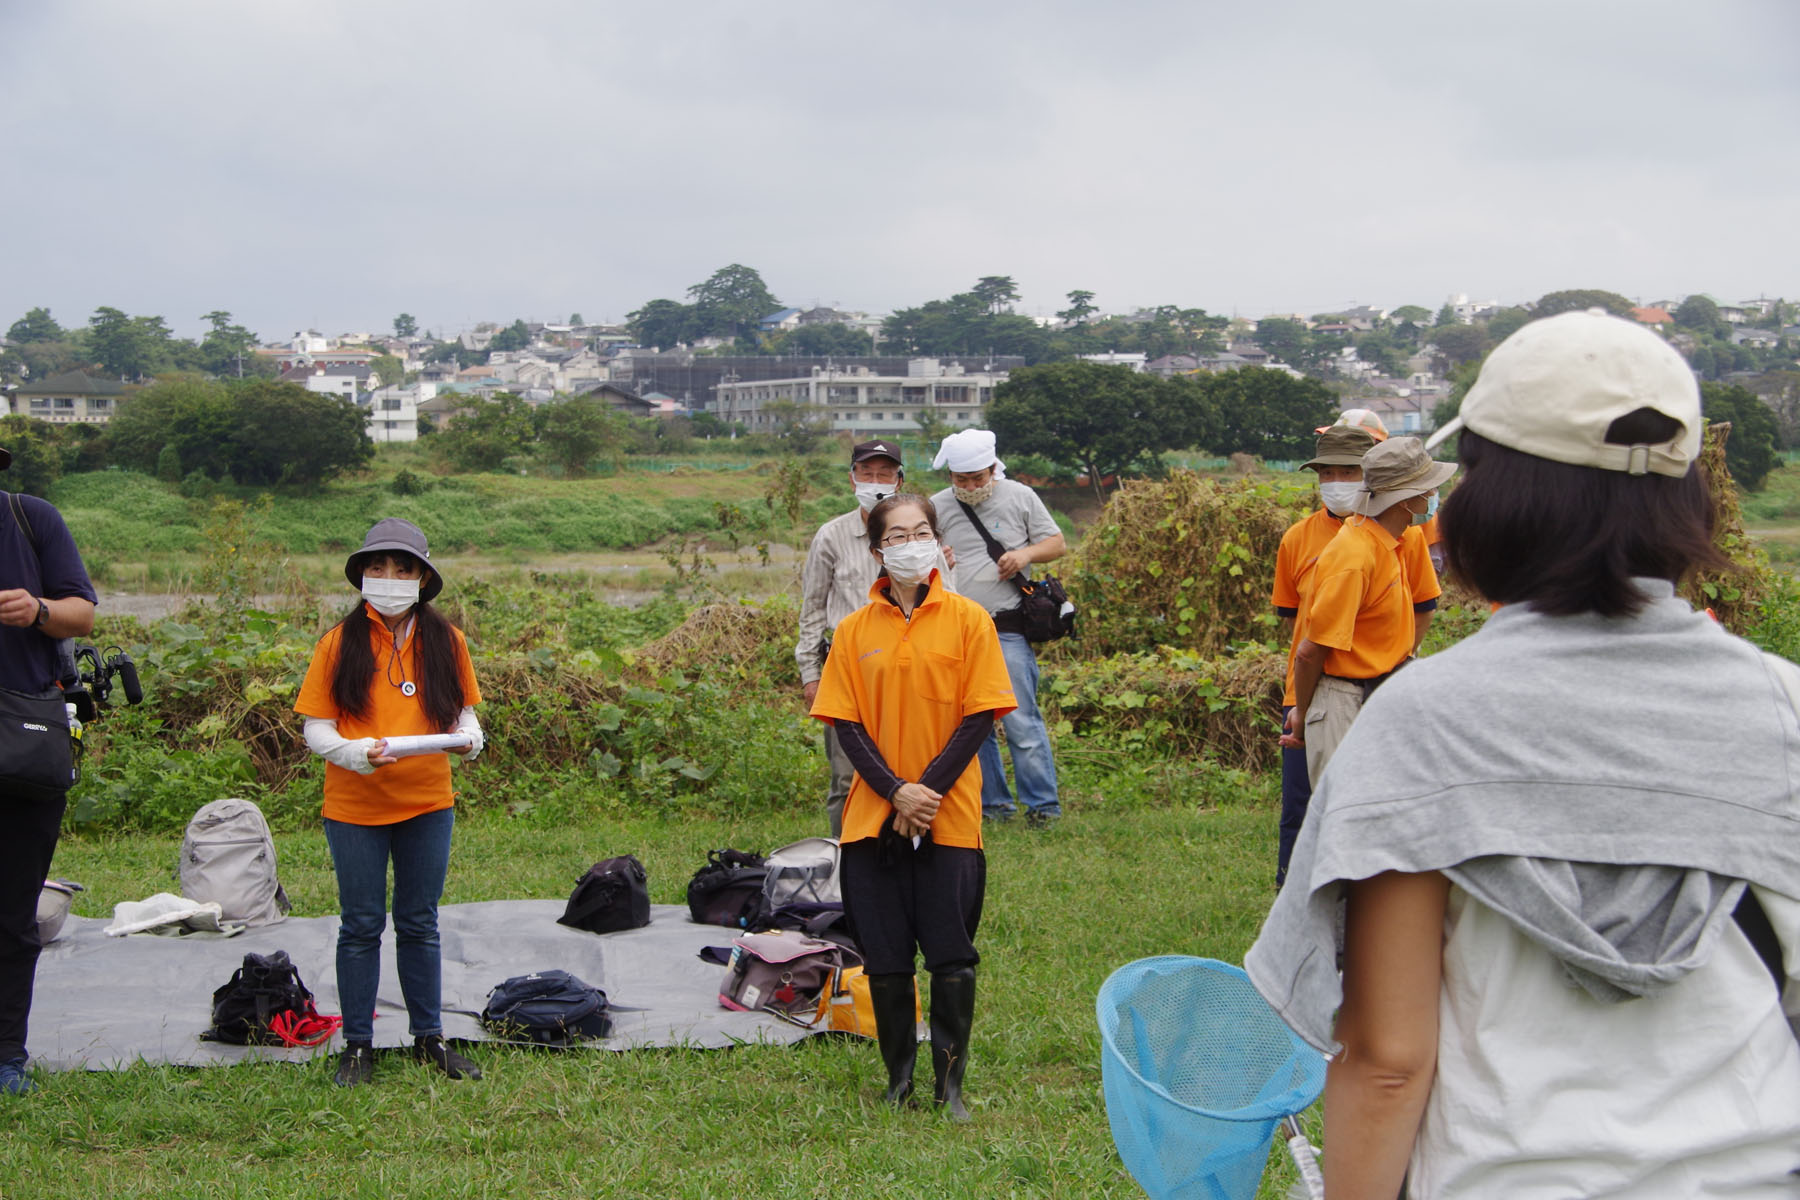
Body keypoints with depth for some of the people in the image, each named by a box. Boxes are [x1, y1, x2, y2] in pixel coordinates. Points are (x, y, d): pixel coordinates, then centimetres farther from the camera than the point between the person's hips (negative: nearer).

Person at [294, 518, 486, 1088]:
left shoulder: (445, 640, 2)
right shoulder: (341, 641, -5)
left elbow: (463, 710, 11)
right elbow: (315, 727, -4)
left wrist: (468, 736, -11)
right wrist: (357, 752, -22)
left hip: (427, 805, 2)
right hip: (354, 806, -2)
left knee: (419, 923, 12)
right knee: (362, 926, 6)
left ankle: (429, 1037, 23)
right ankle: (357, 1045, 16)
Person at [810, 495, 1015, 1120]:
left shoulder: (967, 620, -1)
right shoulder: (854, 629, 5)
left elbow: (979, 715, -4)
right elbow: (845, 723, 2)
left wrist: (929, 791, -12)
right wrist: (895, 790, -12)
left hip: (950, 817, -2)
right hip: (874, 817, 2)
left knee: (952, 959, -1)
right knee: (885, 959, 6)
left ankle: (950, 1084, 12)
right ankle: (898, 1079, 20)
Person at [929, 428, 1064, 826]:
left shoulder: (1020, 497, 4)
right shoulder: (937, 507, 7)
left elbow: (1056, 543, 9)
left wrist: (1026, 553, -11)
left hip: (1008, 630, -3)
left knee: (1021, 722, -7)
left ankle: (1043, 806, 1)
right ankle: (993, 804, 18)